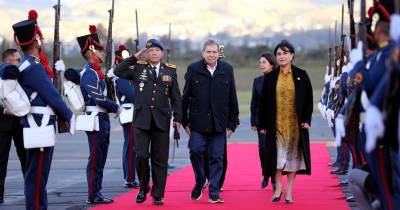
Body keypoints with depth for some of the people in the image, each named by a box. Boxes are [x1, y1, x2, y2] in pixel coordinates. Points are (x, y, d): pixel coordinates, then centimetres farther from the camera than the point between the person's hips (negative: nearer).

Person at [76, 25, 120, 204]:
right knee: (95, 158, -5)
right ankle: (93, 195, -1)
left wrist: (111, 108, 5)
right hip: (96, 119, -10)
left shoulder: (95, 72, 16)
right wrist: (116, 108, -10)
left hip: (102, 119, 10)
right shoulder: (89, 73, -14)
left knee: (100, 158, 13)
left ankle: (96, 193, 18)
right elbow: (98, 98, -21)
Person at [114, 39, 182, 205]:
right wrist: (135, 57, -4)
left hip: (161, 121, 1)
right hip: (142, 119, -1)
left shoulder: (170, 70, 9)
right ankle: (143, 188, 15)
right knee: (141, 155, -8)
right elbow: (118, 71, -6)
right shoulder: (138, 68, 6)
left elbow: (175, 96, 9)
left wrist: (177, 118, 3)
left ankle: (158, 195, 12)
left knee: (160, 159, 4)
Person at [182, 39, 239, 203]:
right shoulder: (193, 69, 1)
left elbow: (232, 99, 8)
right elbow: (185, 97, 4)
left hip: (219, 123, 1)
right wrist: (184, 121, 1)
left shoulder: (227, 70, 5)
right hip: (198, 121, -1)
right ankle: (200, 183, 16)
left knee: (217, 158, 1)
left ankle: (214, 193, 7)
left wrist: (232, 123, 6)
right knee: (196, 151, -9)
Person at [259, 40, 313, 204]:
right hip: (276, 123, 0)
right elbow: (264, 102, 4)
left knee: (293, 155, 3)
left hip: (295, 124, 0)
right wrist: (263, 125, 0)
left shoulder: (301, 75, 1)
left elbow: (309, 98, 2)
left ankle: (289, 191, 10)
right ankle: (278, 187, 10)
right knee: (277, 156, -2)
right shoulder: (270, 77, 3)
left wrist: (306, 119, -6)